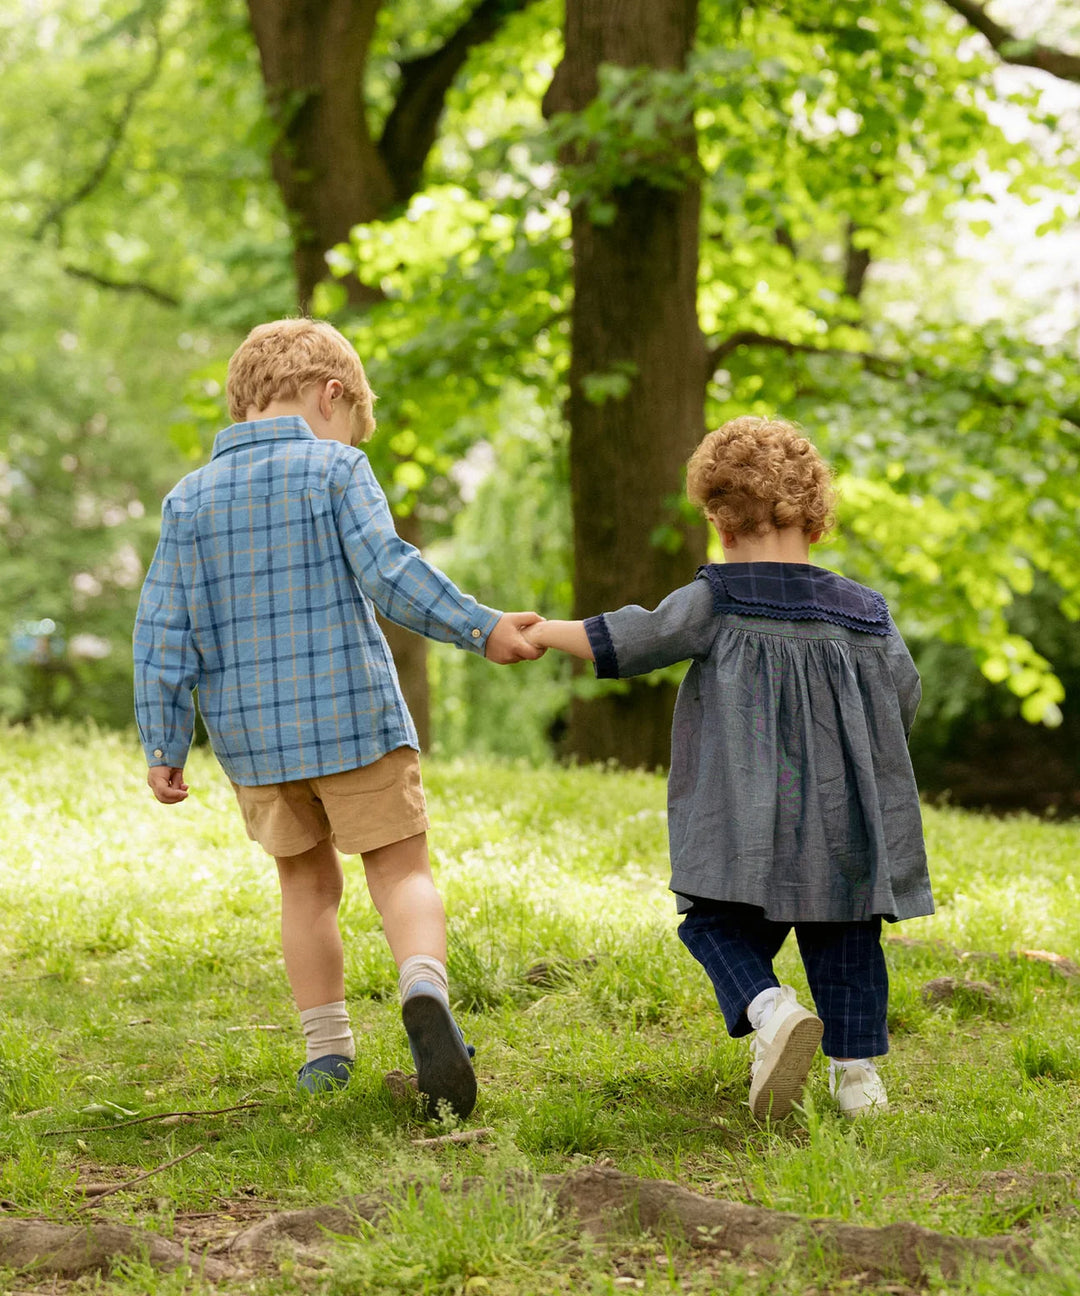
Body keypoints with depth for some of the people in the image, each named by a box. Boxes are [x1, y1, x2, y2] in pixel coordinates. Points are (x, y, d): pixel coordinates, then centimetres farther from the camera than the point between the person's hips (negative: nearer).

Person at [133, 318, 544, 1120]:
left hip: (251, 734, 4)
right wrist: (481, 628, -13)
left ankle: (327, 1049, 19)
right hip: (354, 716, -3)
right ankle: (424, 991, -24)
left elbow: (163, 629, 4)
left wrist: (164, 746, 7)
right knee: (401, 867, 3)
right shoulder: (335, 470, -4)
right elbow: (389, 573, -16)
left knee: (307, 882, 18)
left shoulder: (189, 500, 7)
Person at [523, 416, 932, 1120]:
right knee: (842, 937, 12)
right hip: (844, 813, 3)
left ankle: (770, 1008, -22)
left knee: (719, 921, 5)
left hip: (748, 816, -3)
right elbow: (904, 696, 7)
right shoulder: (863, 611, 5)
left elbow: (631, 640, -4)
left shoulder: (717, 602, -4)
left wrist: (544, 632, 8)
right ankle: (857, 1068, 10)